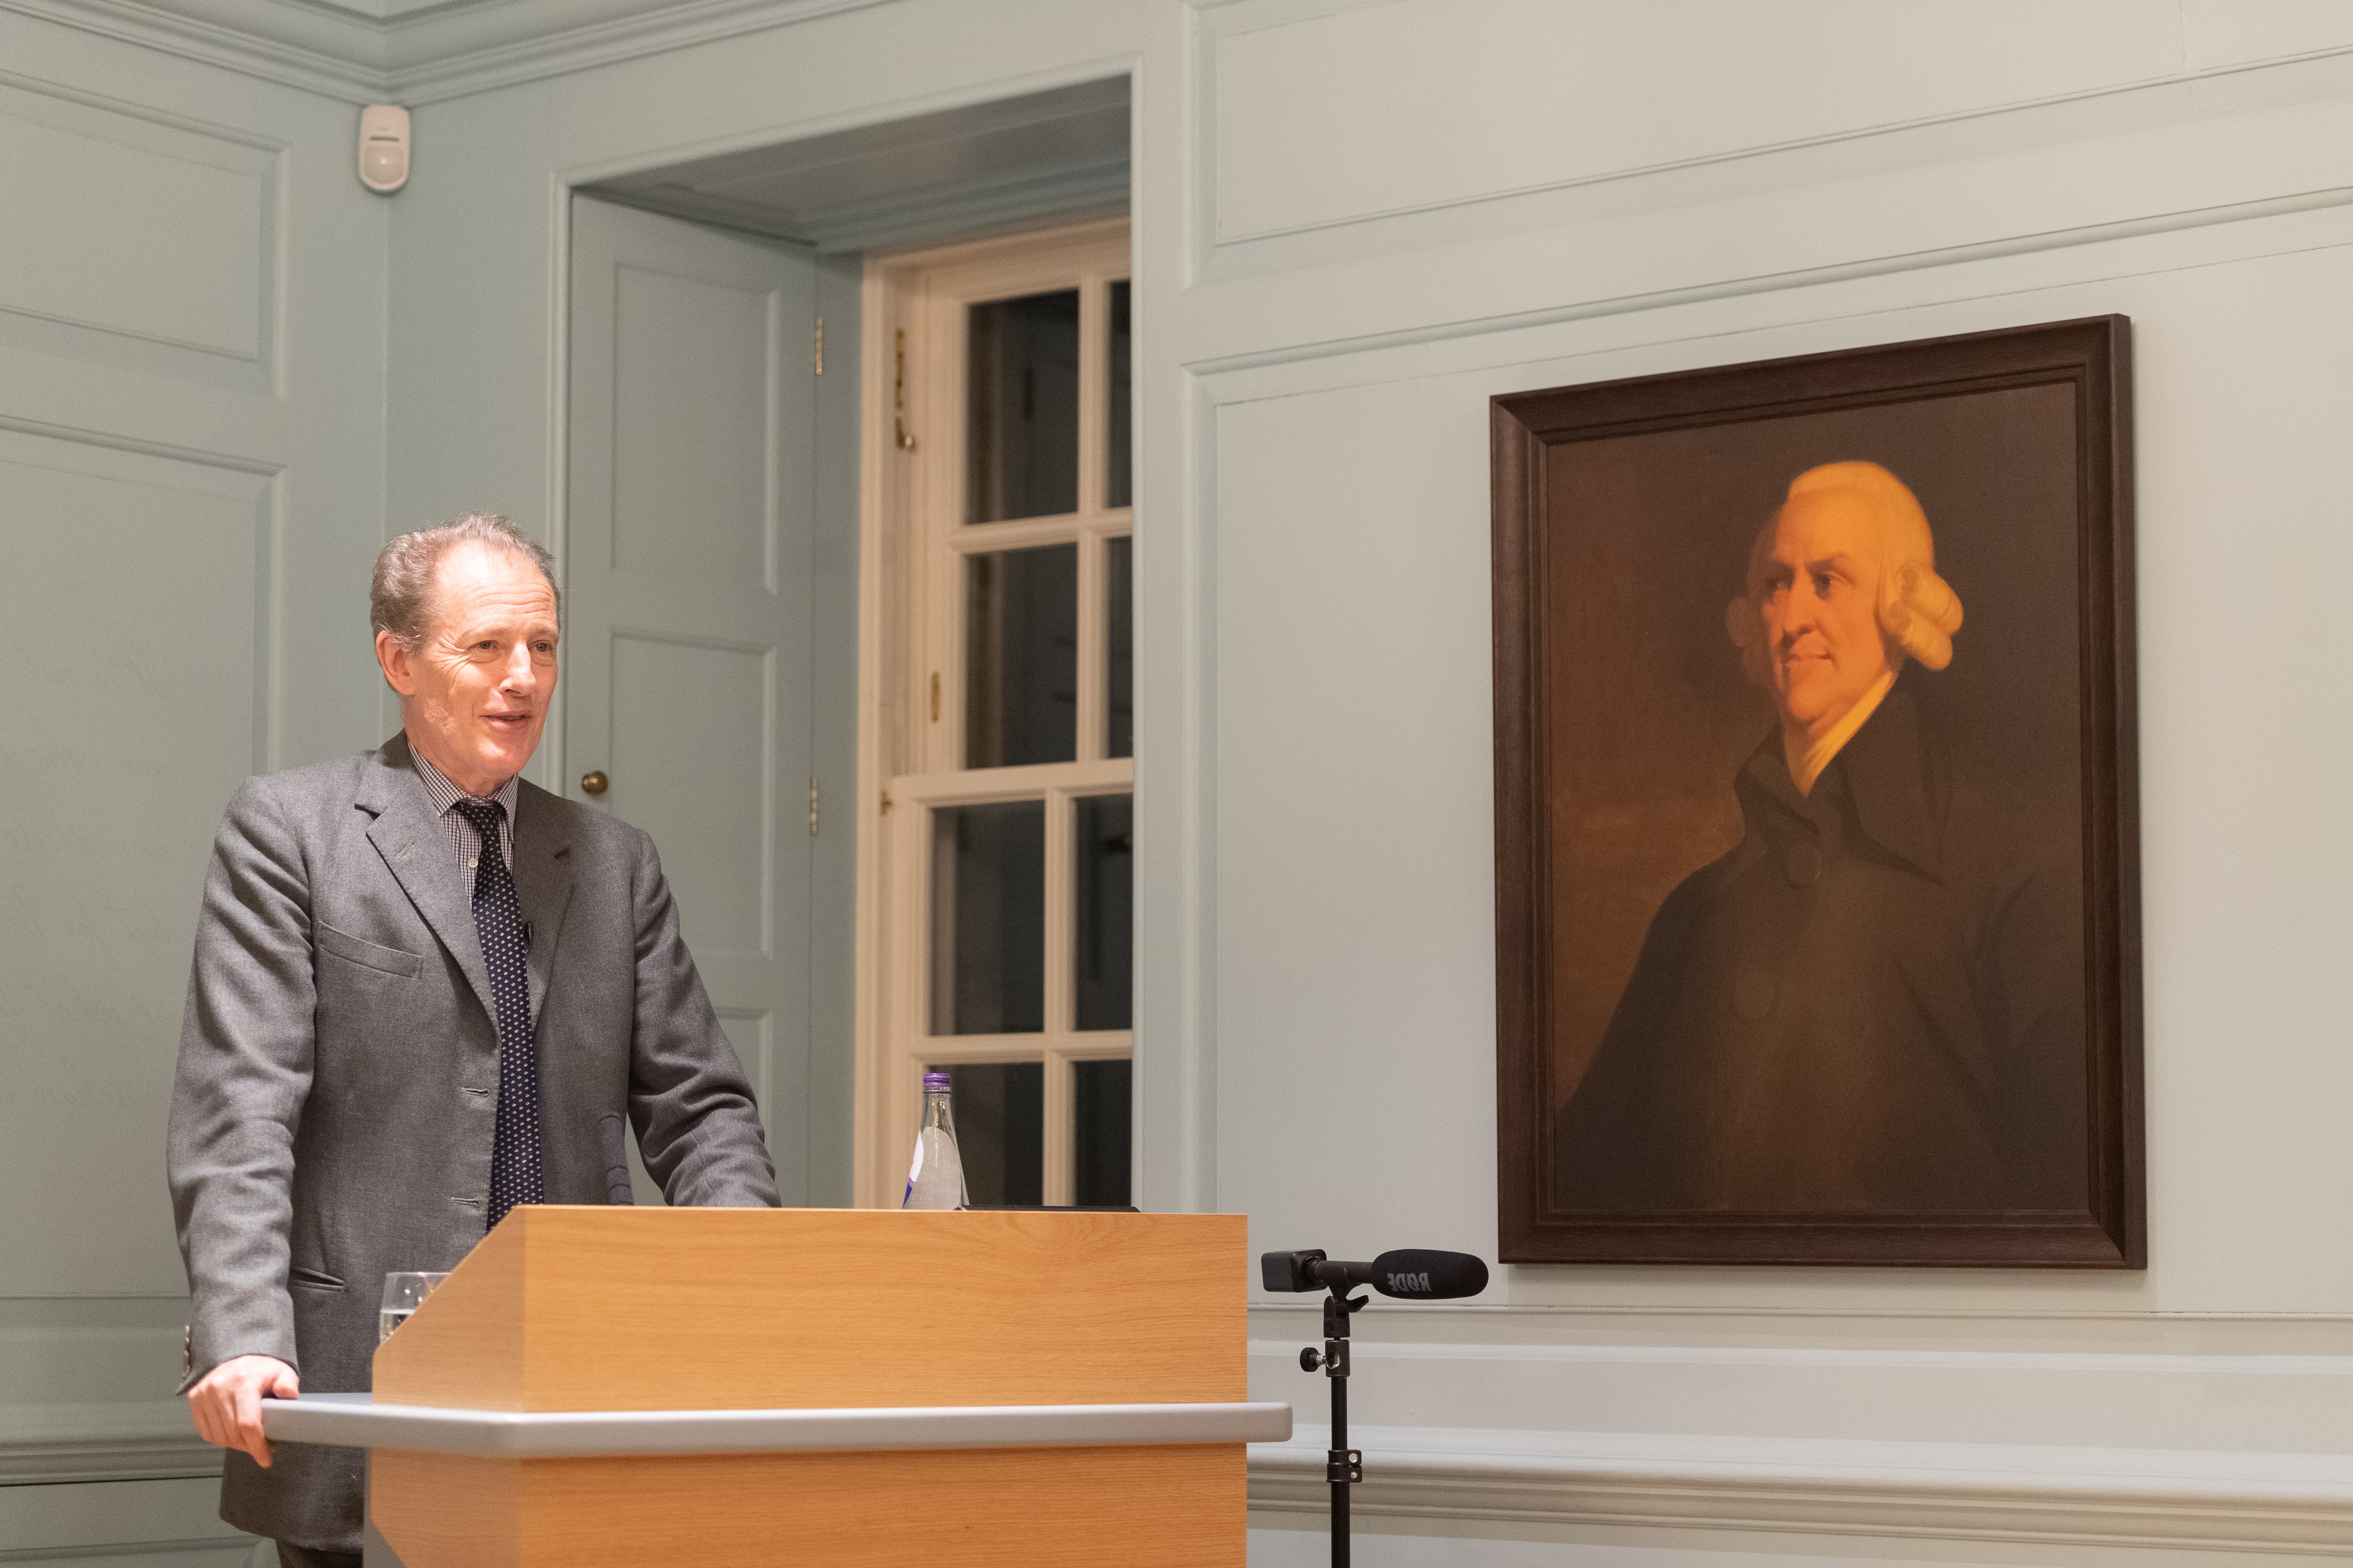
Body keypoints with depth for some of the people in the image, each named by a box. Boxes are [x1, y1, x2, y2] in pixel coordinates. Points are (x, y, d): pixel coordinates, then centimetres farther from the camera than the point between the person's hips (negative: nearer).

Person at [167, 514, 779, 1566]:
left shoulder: (615, 863, 15)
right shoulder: (289, 831, 2)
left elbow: (697, 1106, 13)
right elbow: (240, 1113, -7)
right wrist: (242, 1340, -21)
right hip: (356, 1392, -3)